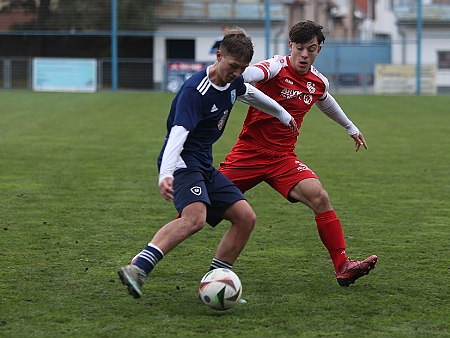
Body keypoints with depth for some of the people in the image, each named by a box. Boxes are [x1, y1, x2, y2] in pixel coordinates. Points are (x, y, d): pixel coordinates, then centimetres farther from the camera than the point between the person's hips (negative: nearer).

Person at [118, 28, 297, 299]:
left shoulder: (234, 82, 6)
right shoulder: (194, 91, -21)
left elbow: (251, 94, 31)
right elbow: (178, 134, -32)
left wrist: (284, 115, 44)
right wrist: (166, 174, -46)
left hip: (204, 165, 9)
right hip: (183, 162, -9)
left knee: (246, 218, 3)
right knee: (195, 217, -34)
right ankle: (137, 270, -44)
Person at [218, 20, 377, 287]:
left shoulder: (319, 82, 5)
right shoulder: (277, 67, -13)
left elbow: (326, 102, 30)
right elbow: (251, 74, -37)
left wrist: (351, 128, 43)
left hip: (283, 158, 4)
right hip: (249, 152, -4)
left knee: (320, 197, -18)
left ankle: (342, 267, -15)